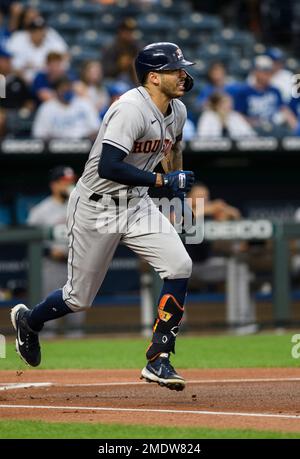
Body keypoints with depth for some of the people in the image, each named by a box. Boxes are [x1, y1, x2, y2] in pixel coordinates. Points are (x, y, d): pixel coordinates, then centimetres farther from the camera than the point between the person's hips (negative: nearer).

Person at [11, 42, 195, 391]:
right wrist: (162, 180, -31)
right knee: (79, 298, 5)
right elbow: (108, 167, -34)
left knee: (179, 266, -16)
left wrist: (179, 186, 23)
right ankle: (28, 321, 38)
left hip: (137, 205, 7)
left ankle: (158, 360, -10)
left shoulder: (177, 112, 2)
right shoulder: (131, 110, -26)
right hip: (96, 207, -7)